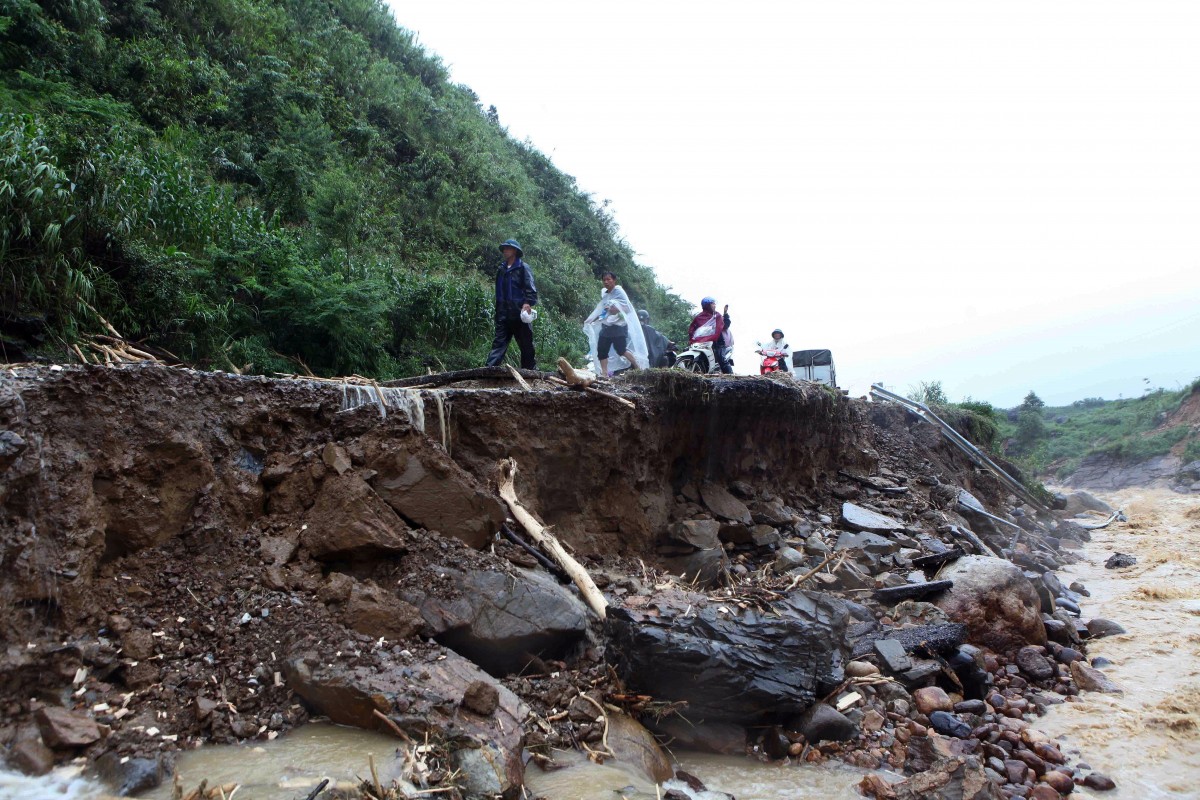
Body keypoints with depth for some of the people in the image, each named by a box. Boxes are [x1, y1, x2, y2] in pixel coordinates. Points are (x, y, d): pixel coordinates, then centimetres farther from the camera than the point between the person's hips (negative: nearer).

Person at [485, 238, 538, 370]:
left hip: (520, 313, -5)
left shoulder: (523, 267, -3)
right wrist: (498, 311, 19)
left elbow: (530, 288, -12)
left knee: (526, 344, 4)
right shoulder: (501, 269, 16)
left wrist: (528, 303, -27)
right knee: (499, 342, -3)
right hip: (503, 314, 5)